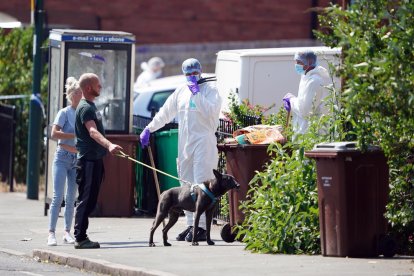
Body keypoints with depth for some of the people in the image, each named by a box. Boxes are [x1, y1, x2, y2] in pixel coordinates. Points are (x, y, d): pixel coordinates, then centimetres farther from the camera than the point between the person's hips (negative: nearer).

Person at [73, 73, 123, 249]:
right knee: (86, 199, -10)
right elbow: (92, 131, -31)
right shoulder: (85, 108, -14)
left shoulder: (91, 106, 18)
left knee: (90, 200, 10)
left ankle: (81, 236, 13)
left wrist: (109, 147, 34)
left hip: (95, 159, 10)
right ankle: (80, 238, -9)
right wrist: (109, 145, -46)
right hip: (88, 160, -10)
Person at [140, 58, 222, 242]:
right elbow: (165, 112, 24)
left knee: (201, 185, -13)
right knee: (186, 184, 8)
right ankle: (191, 224, 13)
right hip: (184, 143, 7)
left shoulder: (210, 89, -1)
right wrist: (149, 129, 21)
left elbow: (210, 111, -16)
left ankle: (201, 227, -16)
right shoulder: (181, 91, 18)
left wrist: (196, 92, -14)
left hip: (204, 142, -7)